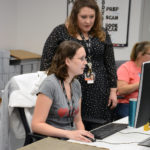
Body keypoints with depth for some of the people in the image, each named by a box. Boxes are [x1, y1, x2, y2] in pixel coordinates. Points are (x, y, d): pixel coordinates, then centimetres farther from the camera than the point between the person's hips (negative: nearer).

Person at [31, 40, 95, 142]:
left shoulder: (76, 84, 9)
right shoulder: (50, 84, -13)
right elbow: (36, 125, -17)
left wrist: (83, 136, -3)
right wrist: (69, 133, -25)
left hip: (72, 141, 7)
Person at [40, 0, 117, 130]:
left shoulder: (102, 34, 9)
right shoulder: (60, 32, -1)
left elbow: (110, 64, 12)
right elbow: (47, 61, -2)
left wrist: (113, 90, 7)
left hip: (98, 94, 3)